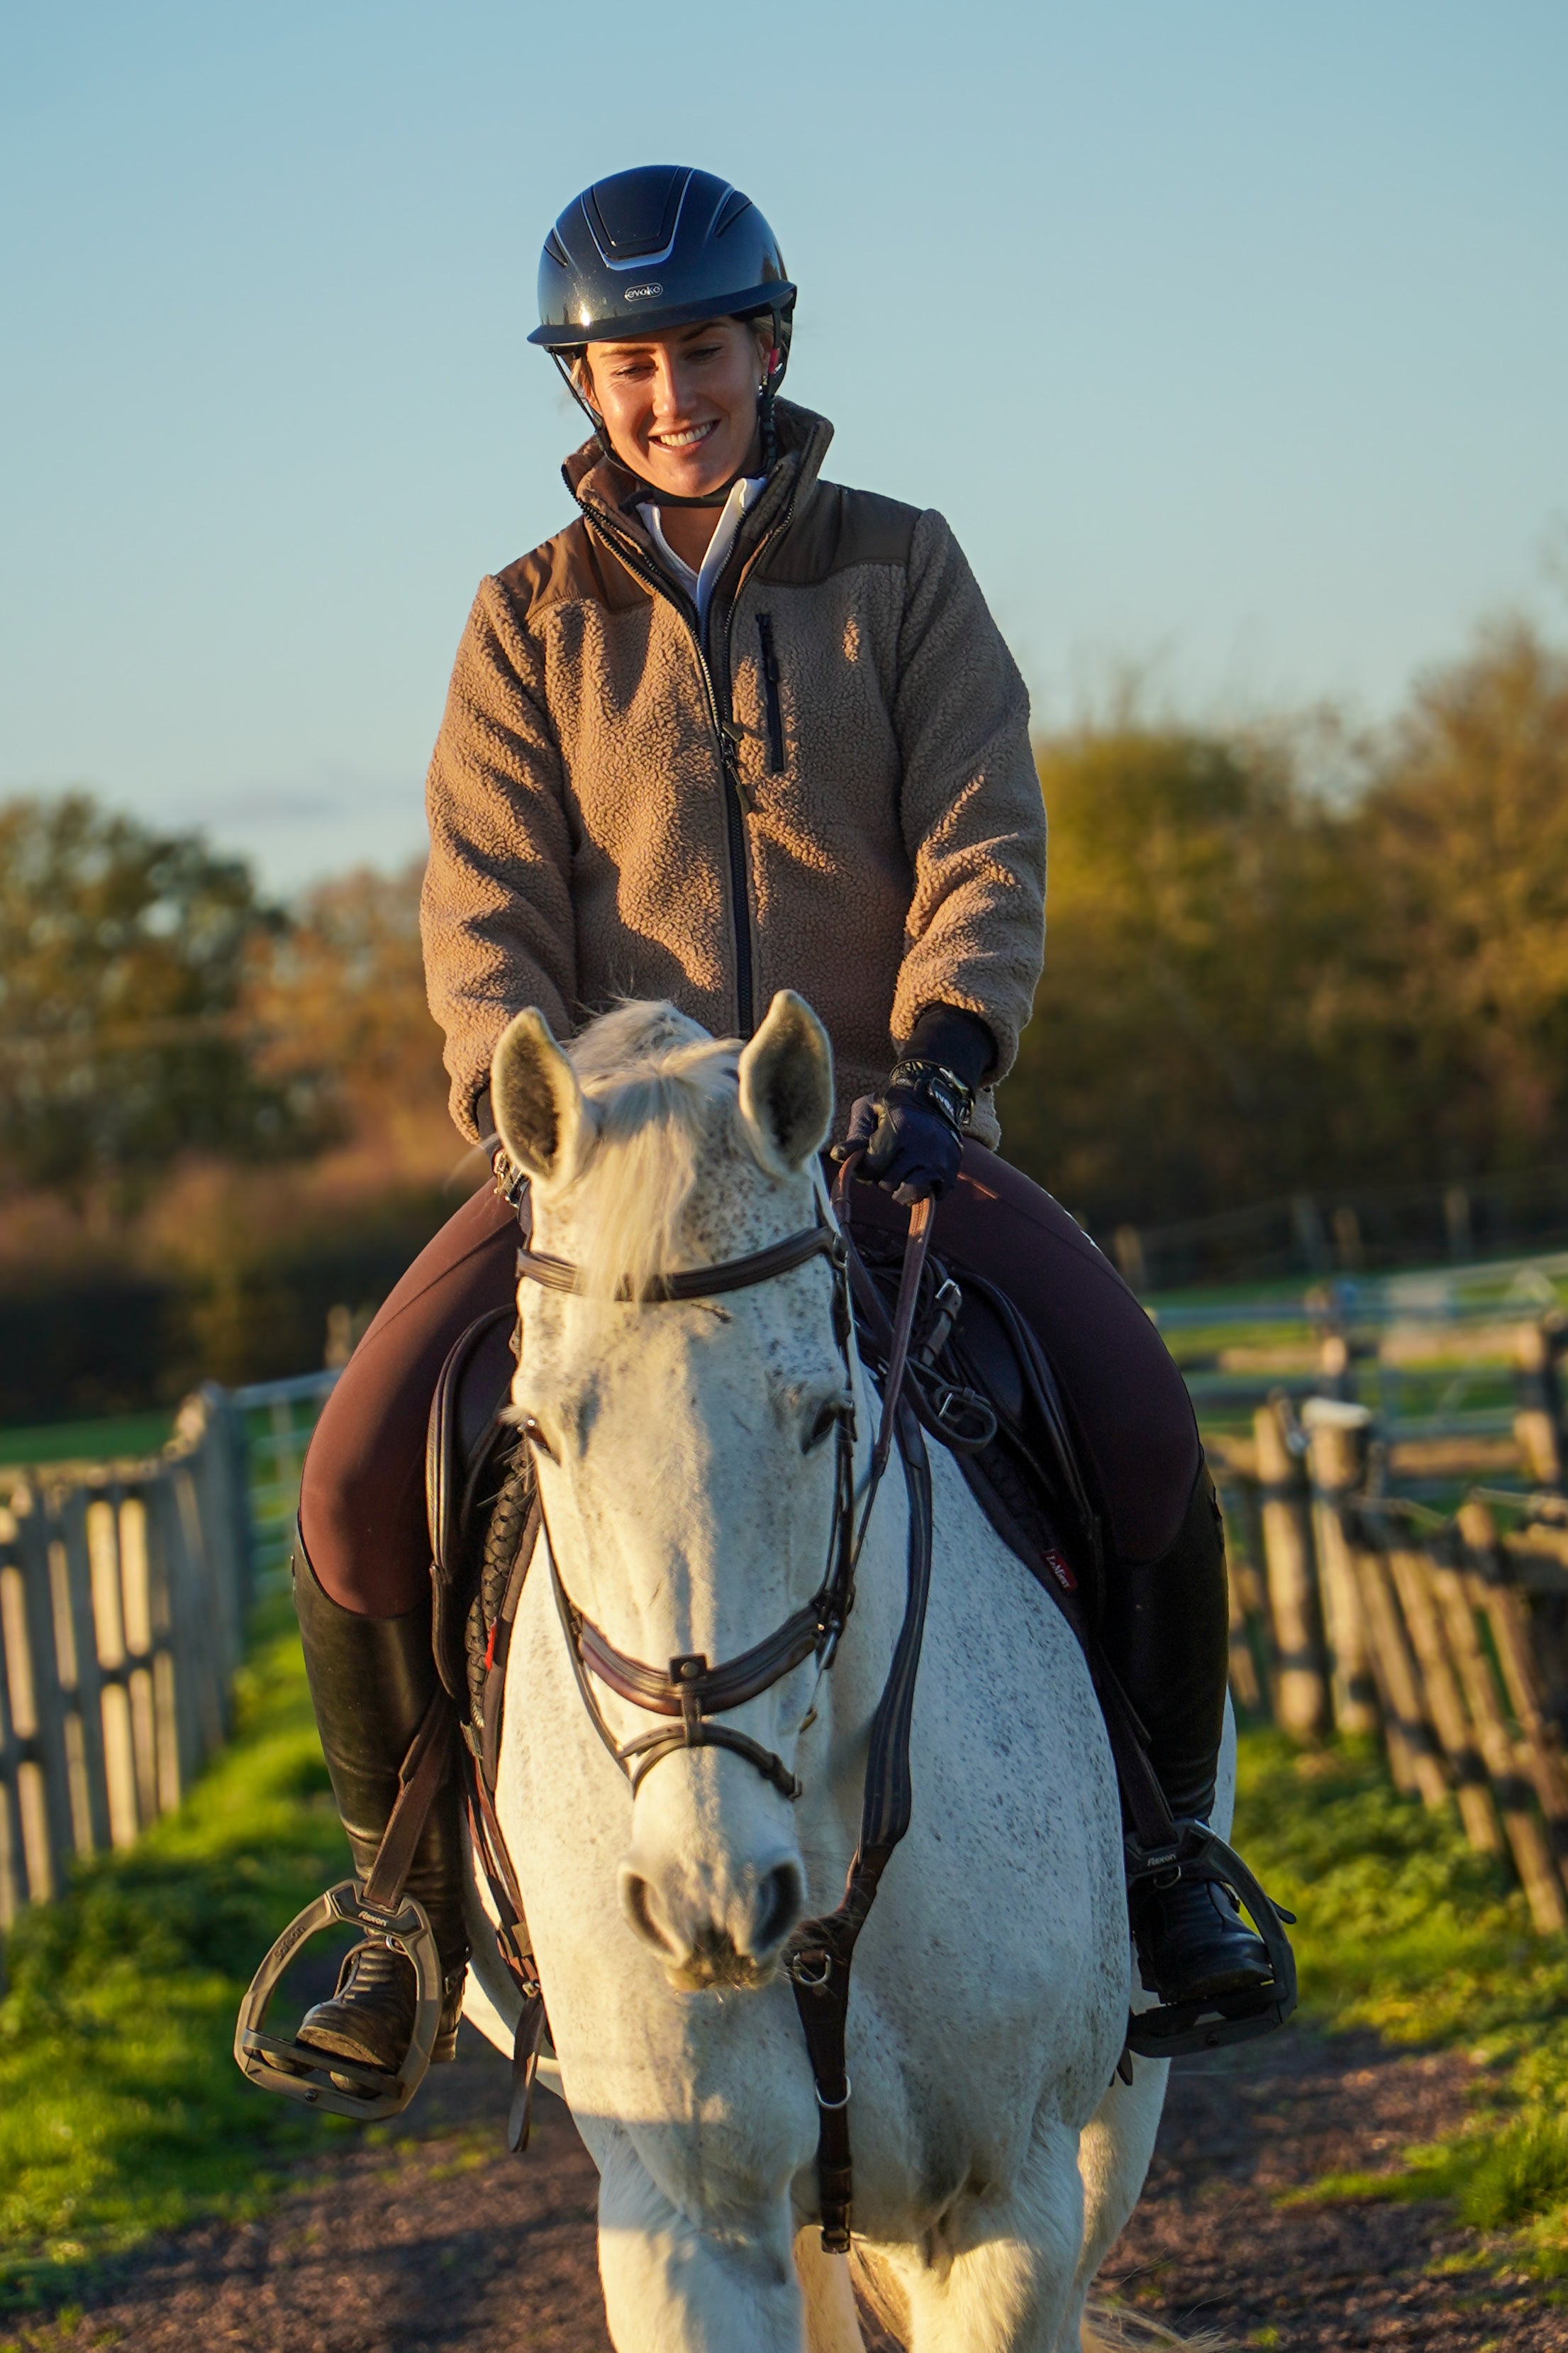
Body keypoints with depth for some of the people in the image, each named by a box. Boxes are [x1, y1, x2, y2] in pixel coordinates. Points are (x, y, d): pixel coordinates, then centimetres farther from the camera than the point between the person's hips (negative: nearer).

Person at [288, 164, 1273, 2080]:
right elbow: (484, 907, -1)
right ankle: (419, 1890, 3)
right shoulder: (531, 624, 7)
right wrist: (527, 1106, -19)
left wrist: (933, 1060, -20)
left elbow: (985, 848, -2)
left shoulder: (900, 572, 6)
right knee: (362, 1474, -19)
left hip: (873, 1118, -1)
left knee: (1138, 1422, -24)